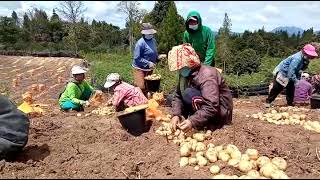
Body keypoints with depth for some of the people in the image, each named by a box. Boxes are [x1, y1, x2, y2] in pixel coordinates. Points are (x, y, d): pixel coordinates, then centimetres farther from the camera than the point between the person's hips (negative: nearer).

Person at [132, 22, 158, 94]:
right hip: (140, 68, -7)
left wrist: (158, 57, -3)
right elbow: (137, 58, -20)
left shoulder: (153, 41, 1)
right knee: (141, 87, -9)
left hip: (149, 68, 7)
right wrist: (148, 63, -23)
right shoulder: (140, 43, -21)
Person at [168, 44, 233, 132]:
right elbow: (178, 96, -3)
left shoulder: (206, 75, -26)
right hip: (203, 108, 8)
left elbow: (212, 108, -34)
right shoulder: (186, 74, -1)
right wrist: (176, 115, -19)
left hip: (220, 112, -8)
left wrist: (192, 121, -41)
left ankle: (206, 125, -14)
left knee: (189, 94, -30)